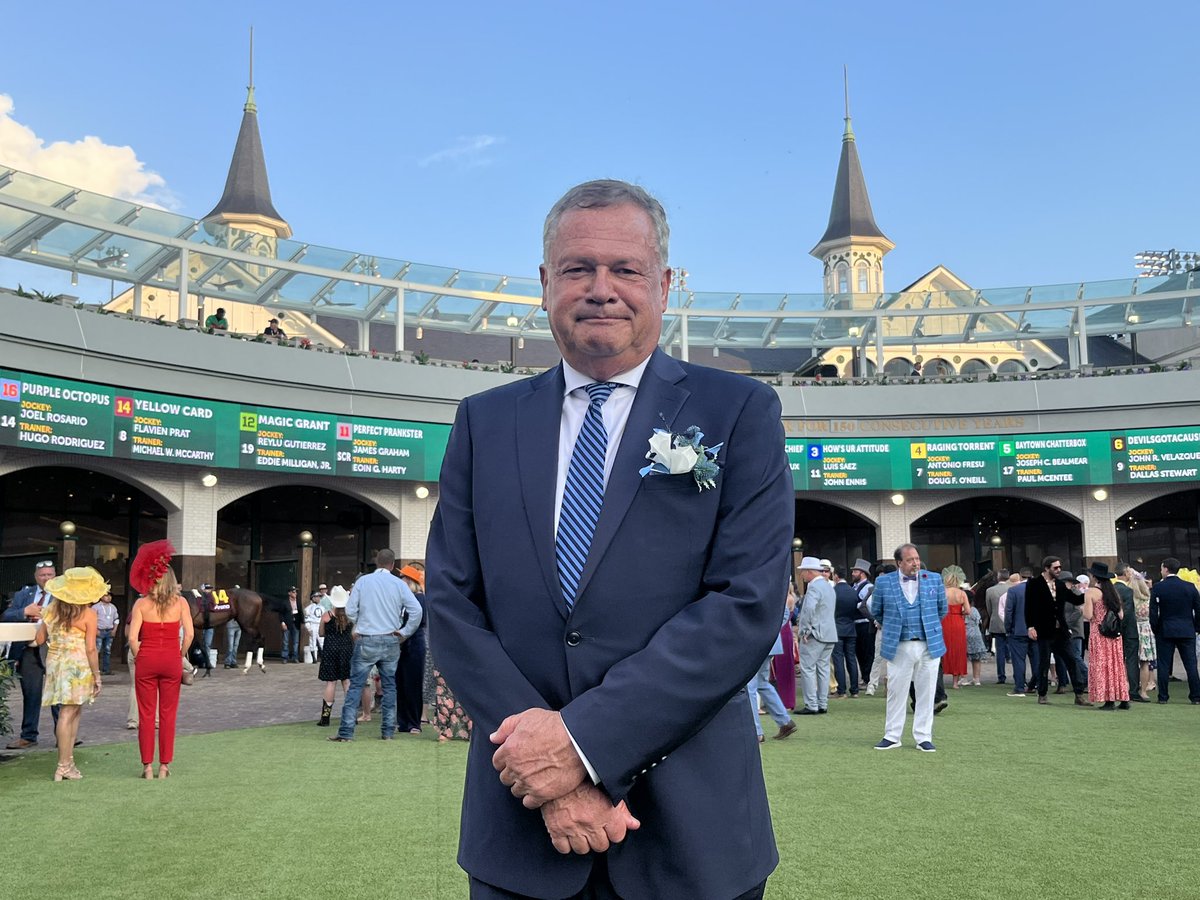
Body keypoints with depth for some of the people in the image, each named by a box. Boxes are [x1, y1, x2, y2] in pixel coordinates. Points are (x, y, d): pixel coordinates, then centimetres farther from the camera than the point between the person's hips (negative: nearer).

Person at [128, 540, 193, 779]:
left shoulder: (141, 603, -4)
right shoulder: (180, 602, -3)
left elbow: (132, 637, -11)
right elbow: (188, 634, -7)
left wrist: (138, 658, 4)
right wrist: (179, 656, 6)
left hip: (146, 661, 0)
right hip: (171, 661, 1)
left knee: (146, 714, 8)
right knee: (168, 714, 9)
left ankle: (147, 766, 10)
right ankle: (164, 766, 13)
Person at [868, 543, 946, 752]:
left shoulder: (934, 579, 2)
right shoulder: (883, 582, -1)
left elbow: (942, 609, 16)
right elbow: (876, 611, 13)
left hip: (929, 645, 1)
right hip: (898, 647, -1)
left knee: (926, 694, 5)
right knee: (896, 693, 5)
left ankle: (923, 738, 14)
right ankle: (892, 736, 14)